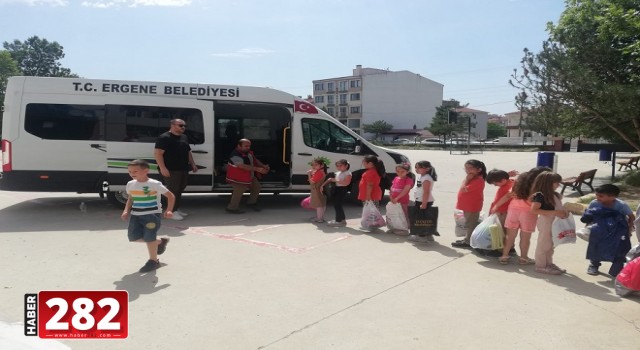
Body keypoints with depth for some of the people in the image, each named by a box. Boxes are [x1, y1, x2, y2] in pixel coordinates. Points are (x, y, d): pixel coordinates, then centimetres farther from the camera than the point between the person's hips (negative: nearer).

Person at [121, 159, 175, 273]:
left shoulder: (154, 184, -13)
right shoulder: (130, 185, 5)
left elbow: (171, 196, -9)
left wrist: (169, 210, -20)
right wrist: (126, 211, 6)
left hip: (152, 215, -7)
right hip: (136, 215, 7)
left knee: (149, 238, -7)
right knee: (133, 237, 2)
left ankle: (154, 260, 14)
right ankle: (160, 242, 23)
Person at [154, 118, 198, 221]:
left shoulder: (184, 137, 17)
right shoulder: (164, 138, -11)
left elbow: (188, 152, 27)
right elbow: (157, 153, -18)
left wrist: (193, 164, 21)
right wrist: (162, 168, -24)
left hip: (184, 169, 9)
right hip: (171, 170, -9)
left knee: (180, 189, 13)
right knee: (173, 190, -8)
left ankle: (177, 209, 23)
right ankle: (172, 211, -1)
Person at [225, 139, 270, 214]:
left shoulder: (248, 152, 0)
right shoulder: (235, 155, -29)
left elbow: (255, 160, 14)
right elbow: (243, 166, -40)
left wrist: (263, 166, -5)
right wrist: (257, 169, -42)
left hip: (250, 177, 10)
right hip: (238, 179, -9)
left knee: (256, 187, 17)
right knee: (238, 192, -4)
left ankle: (251, 203, 36)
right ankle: (231, 208, 15)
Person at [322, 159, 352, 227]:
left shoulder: (348, 173, -9)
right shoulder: (337, 173, 16)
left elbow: (346, 183, -22)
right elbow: (330, 179, 17)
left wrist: (336, 180, -23)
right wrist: (323, 185, 7)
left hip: (342, 189, -9)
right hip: (336, 188, 9)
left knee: (338, 205, -9)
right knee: (336, 205, 13)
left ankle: (339, 221, -3)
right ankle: (342, 219, 24)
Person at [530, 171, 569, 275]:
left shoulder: (554, 195, 9)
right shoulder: (540, 195, -19)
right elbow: (534, 210, -27)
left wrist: (564, 211, -1)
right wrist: (554, 213, -28)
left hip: (554, 223, 9)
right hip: (546, 223, -9)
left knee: (550, 245, 19)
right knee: (543, 244, 1)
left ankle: (549, 263, 32)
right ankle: (541, 266, 11)